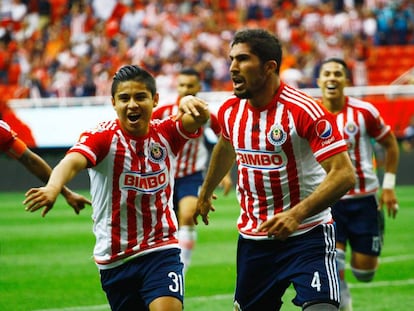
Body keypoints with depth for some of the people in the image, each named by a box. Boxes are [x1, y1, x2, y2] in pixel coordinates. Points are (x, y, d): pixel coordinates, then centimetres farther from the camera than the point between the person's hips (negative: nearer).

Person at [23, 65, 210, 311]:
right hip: (115, 260, 0)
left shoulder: (166, 134, -2)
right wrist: (53, 187, -54)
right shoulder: (102, 137, -11)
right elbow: (73, 161, -31)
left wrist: (190, 103, -47)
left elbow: (199, 118, -21)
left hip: (162, 251, 0)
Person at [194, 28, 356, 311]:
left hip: (306, 235, -6)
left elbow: (344, 174, -24)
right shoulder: (230, 111, 2)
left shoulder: (304, 111, -19)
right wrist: (206, 192, 40)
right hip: (253, 238, 6)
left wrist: (297, 215, -34)